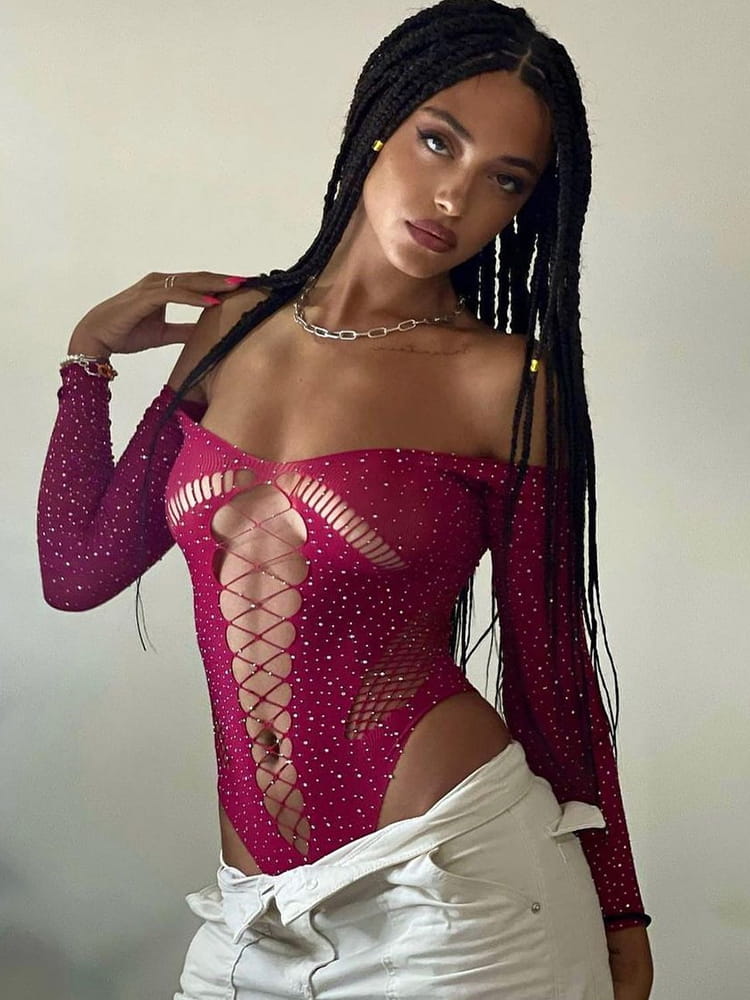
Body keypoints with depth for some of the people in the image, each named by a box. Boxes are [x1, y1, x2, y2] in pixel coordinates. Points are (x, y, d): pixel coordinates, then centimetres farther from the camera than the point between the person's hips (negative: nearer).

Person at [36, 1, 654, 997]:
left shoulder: (507, 383, -7)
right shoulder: (234, 324, 6)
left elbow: (550, 669, -2)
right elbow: (78, 569, 9)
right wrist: (90, 356, 7)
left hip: (459, 885, -4)